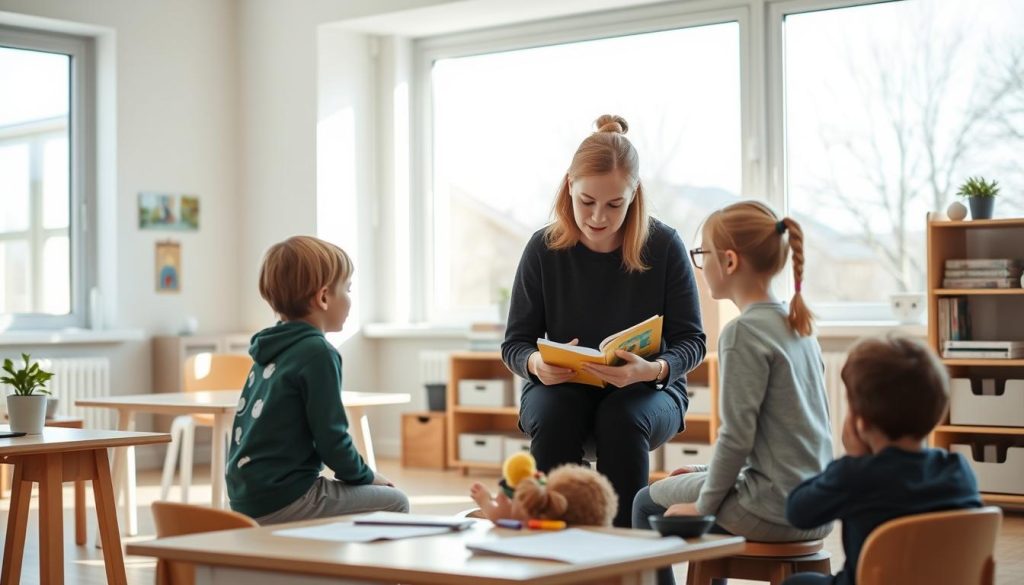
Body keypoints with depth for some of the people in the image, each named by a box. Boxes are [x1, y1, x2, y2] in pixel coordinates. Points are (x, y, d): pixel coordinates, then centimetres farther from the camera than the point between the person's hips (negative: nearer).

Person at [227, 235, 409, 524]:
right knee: (394, 503, 0)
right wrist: (365, 476, 4)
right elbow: (331, 438, -14)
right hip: (282, 501, -9)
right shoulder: (317, 352, -13)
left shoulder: (270, 350, 13)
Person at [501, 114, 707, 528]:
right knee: (553, 416, -33)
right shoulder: (544, 249, -4)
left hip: (646, 390, -1)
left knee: (622, 419, -35)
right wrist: (535, 363, -24)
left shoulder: (664, 246, -8)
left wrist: (653, 369, -28)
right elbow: (514, 343, 1)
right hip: (561, 388, 1)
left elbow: (691, 340, -6)